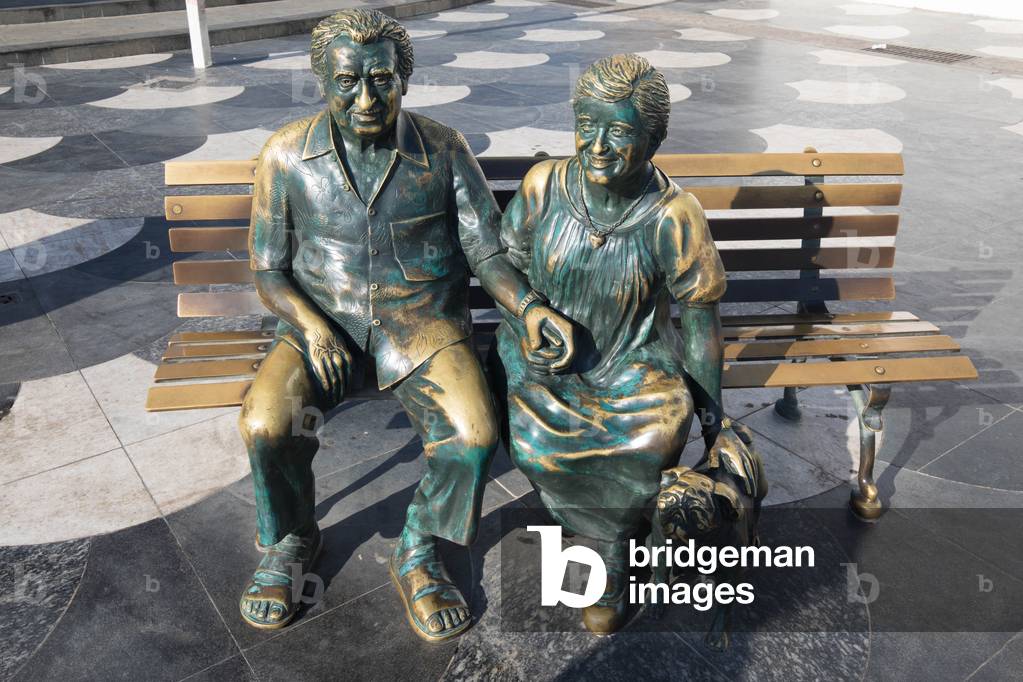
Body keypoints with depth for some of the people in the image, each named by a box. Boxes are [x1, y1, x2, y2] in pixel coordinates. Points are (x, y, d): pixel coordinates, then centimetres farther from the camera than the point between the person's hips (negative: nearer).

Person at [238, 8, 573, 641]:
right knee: (264, 426, -25)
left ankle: (418, 553, 4)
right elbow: (267, 267, 3)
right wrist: (309, 323, -16)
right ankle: (290, 541, 9)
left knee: (474, 432, -26)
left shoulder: (445, 151, -3)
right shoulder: (288, 155, -2)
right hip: (323, 320, 1)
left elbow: (487, 250, -3)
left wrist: (531, 306, -22)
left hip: (423, 320, 0)